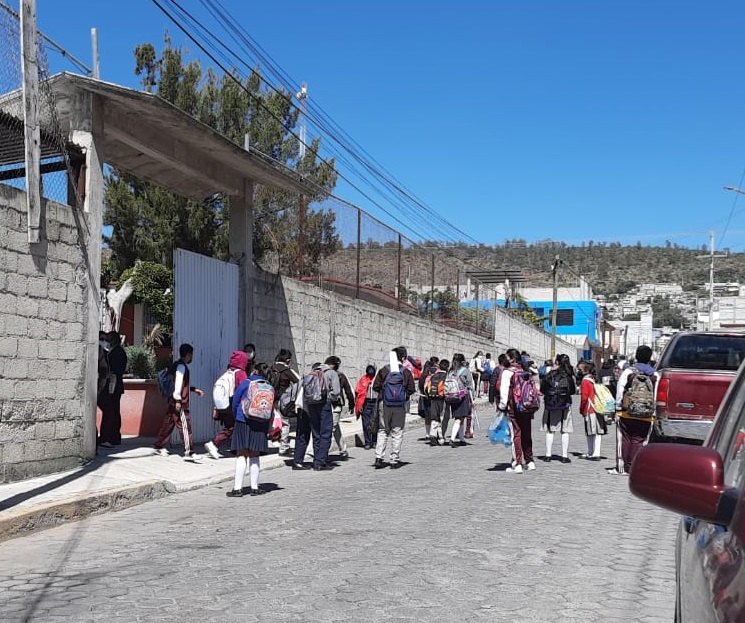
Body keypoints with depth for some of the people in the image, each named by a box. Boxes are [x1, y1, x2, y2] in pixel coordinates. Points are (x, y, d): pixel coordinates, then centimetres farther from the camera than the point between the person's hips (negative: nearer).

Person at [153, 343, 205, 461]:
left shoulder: (177, 365, 17)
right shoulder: (181, 366, -13)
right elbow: (178, 384, -20)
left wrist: (194, 389, 25)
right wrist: (178, 400, -22)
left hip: (173, 401, 10)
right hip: (179, 402, -10)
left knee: (168, 423, 16)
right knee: (185, 426, -8)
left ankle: (158, 446, 23)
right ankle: (188, 453, -8)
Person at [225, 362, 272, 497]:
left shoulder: (246, 383, -3)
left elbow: (235, 402, 1)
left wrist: (237, 418, 15)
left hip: (244, 422, -2)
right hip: (260, 425, 3)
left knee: (241, 455, -1)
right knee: (255, 455, 9)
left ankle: (237, 488, -3)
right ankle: (254, 487, 11)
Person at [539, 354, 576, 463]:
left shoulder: (548, 375, -7)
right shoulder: (568, 376, -6)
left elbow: (542, 390, 0)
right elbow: (573, 391, 1)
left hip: (550, 405, 0)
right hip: (564, 406, 0)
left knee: (549, 431, 9)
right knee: (565, 431, 5)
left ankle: (548, 455, 8)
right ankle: (564, 456, 3)